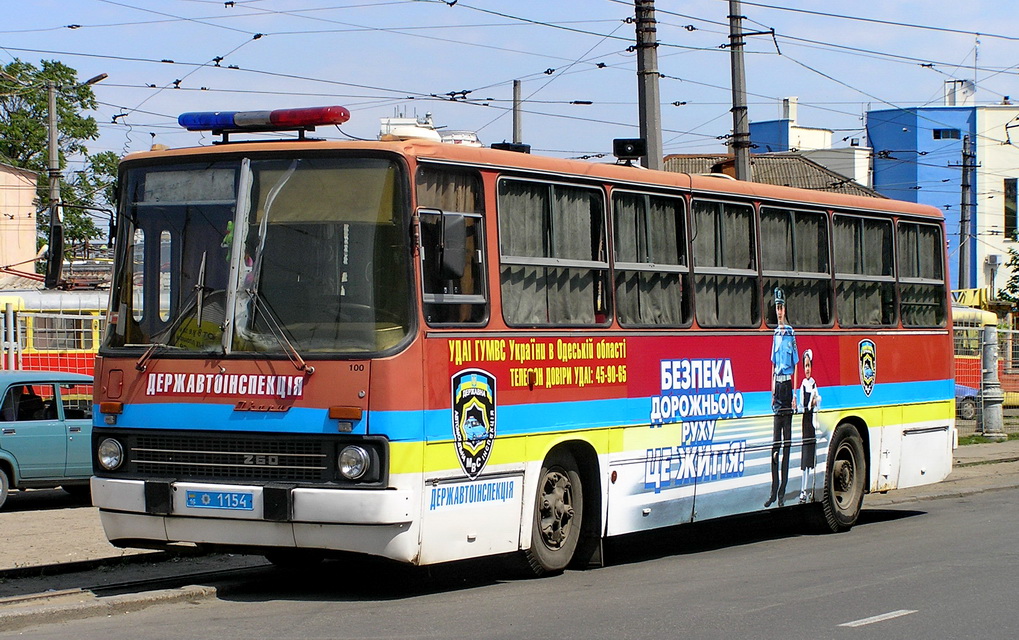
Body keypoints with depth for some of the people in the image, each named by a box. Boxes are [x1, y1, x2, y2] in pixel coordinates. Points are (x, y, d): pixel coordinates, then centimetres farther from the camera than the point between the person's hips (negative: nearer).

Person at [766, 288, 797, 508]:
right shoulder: (776, 334, 13)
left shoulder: (791, 333, -6)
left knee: (786, 442, -2)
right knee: (775, 442, 5)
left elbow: (795, 365, -6)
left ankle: (782, 493, 0)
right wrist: (773, 391, 12)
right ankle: (774, 492, 7)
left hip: (788, 384, -6)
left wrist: (794, 394, -10)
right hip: (777, 385, 6)